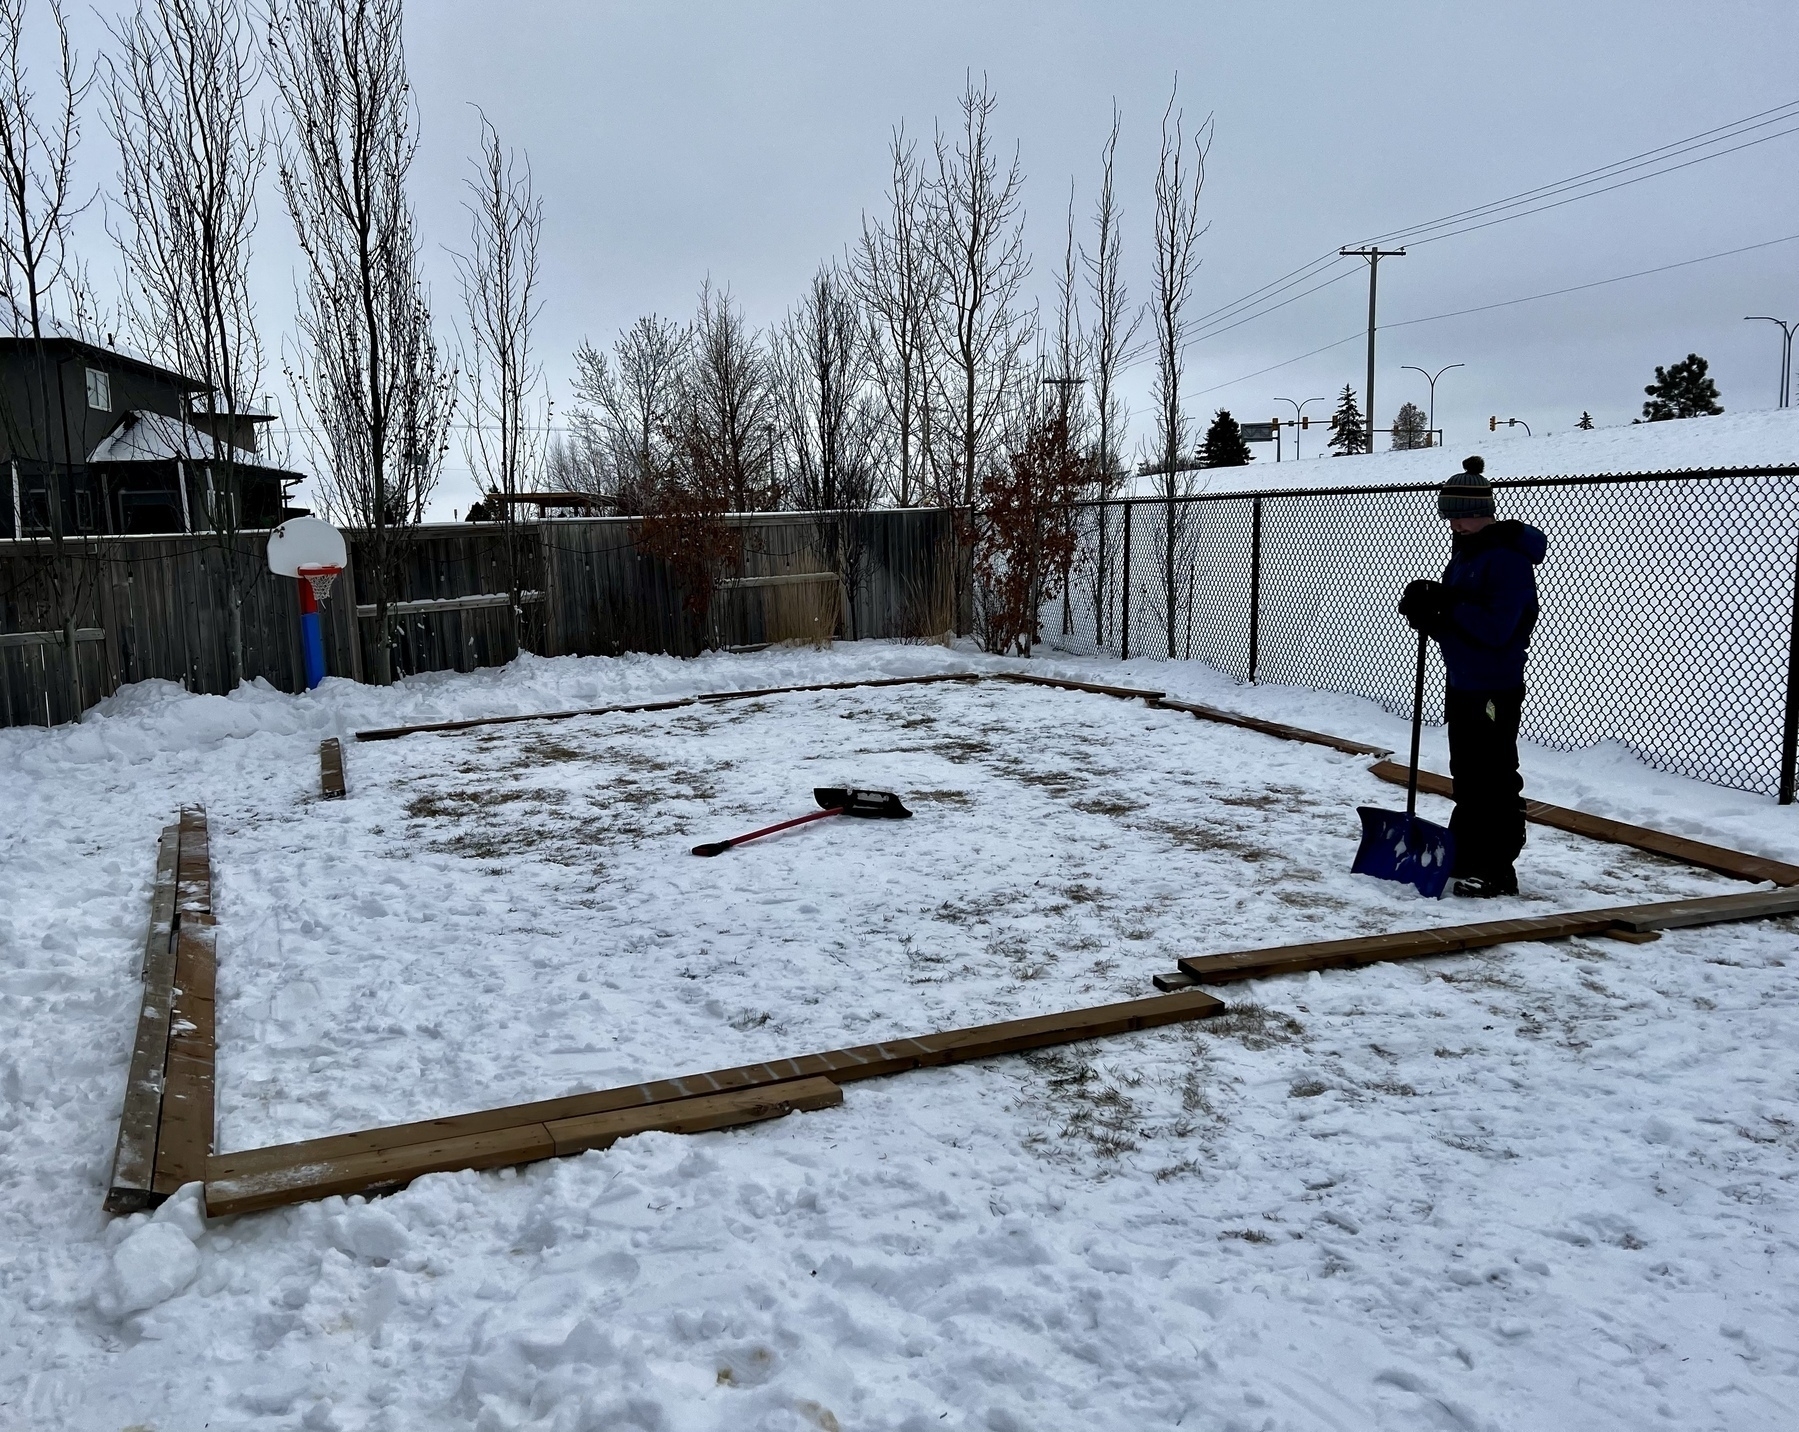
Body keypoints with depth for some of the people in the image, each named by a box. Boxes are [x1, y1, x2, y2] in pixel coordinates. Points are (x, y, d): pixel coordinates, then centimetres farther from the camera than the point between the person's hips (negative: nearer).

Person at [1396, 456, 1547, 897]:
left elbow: (1496, 629, -24)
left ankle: (1496, 871, 4)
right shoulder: (1464, 553, 12)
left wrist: (1447, 604, -23)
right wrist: (1428, 615, -7)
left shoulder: (1508, 557, -17)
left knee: (1494, 779, -3)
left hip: (1494, 689, -9)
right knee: (1466, 777, 16)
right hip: (1461, 684, 10)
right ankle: (1464, 857, 26)